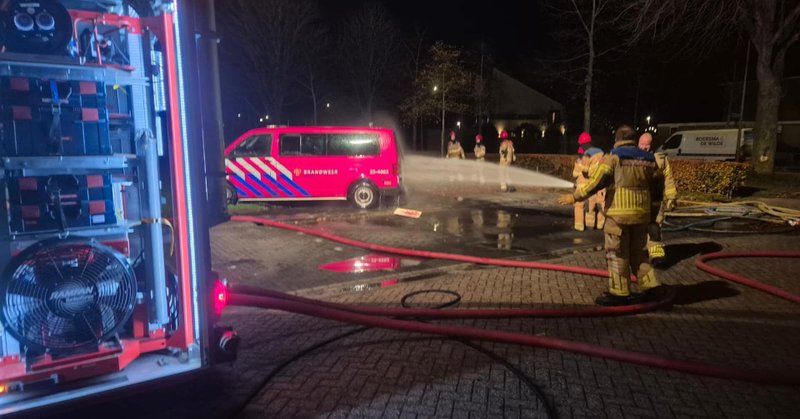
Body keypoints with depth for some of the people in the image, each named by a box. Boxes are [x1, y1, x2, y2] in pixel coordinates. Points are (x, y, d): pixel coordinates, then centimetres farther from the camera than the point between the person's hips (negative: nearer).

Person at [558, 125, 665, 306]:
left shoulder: (613, 157, -6)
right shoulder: (648, 159, 12)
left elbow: (596, 181, -15)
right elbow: (655, 186, 17)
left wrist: (575, 196, -12)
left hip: (618, 213, -6)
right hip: (641, 214, 6)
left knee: (617, 254, 3)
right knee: (638, 252, 20)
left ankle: (619, 292, 9)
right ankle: (650, 285, 21)